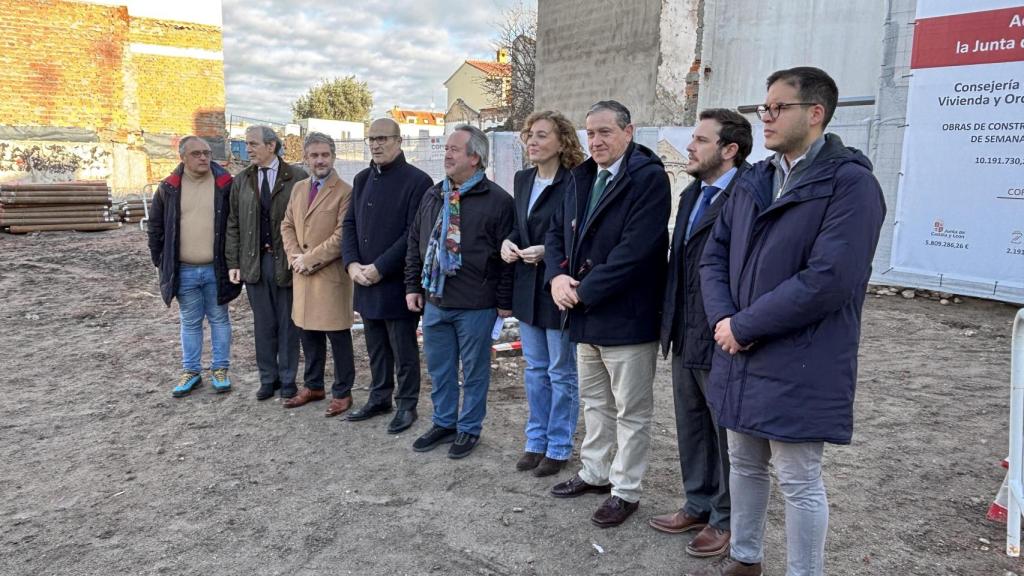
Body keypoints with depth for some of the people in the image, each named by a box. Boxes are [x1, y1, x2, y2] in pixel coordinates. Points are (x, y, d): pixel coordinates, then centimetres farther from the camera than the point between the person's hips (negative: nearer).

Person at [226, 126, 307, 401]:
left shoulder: (298, 178, -6)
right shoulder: (241, 181, 7)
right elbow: (233, 224, 9)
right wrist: (234, 262, 3)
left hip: (287, 261, -3)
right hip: (254, 262, 3)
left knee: (287, 324, 7)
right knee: (263, 324, 11)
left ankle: (287, 379, 20)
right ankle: (268, 378, 23)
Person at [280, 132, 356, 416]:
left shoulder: (344, 192, -10)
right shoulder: (298, 188, 13)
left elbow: (342, 236, -15)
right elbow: (287, 225, 15)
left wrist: (310, 259, -13)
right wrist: (295, 256, -2)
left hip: (331, 274, -6)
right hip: (302, 274, 7)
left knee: (338, 336, 2)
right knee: (308, 333, 15)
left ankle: (342, 393, 14)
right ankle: (313, 386, 30)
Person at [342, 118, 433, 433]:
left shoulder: (417, 181, -10)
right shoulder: (362, 180, 12)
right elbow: (349, 224, 12)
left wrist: (380, 268, -18)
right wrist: (352, 264, -5)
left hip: (398, 282, -6)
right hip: (365, 281, 6)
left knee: (403, 349, 5)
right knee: (376, 346, 17)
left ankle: (407, 404, 19)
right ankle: (379, 398, 31)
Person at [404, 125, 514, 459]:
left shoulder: (497, 200, -10)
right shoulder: (432, 196, 9)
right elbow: (415, 243, 16)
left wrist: (505, 301, -11)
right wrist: (413, 286, 11)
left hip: (476, 305, -6)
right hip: (434, 301, 6)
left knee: (474, 370, 9)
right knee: (439, 368, 16)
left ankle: (469, 428, 25)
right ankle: (444, 423, 33)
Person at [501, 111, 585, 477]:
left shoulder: (574, 183, -16)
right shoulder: (523, 179, 8)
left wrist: (547, 251, -23)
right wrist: (508, 242, -2)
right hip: (527, 288, 7)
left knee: (561, 373, 7)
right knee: (535, 370, 17)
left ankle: (558, 448, 21)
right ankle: (536, 440, 31)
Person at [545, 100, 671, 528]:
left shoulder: (649, 177, -14)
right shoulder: (581, 178, 11)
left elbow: (635, 249, -23)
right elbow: (556, 232, 14)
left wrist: (583, 290, -18)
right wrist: (557, 276, -5)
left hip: (627, 317, -7)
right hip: (585, 315, 8)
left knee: (631, 412, 7)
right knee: (595, 403, 21)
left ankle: (626, 491, 21)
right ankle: (595, 473, 37)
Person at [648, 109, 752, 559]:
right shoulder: (692, 194, 12)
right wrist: (671, 323, 13)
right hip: (685, 338, 9)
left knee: (728, 432, 10)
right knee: (691, 428, 19)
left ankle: (726, 519, 27)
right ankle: (698, 505, 37)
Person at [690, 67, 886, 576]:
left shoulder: (851, 184, -12)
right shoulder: (753, 181, 12)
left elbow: (828, 281, -22)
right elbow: (714, 254, 10)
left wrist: (743, 326, -17)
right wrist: (722, 319, -8)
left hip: (800, 366, -7)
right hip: (740, 354, 8)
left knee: (799, 481, 5)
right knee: (744, 464, 20)